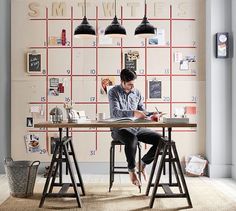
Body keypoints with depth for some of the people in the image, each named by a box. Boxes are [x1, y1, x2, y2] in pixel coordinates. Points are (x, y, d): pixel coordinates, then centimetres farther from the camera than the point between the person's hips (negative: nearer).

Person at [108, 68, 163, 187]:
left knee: (160, 139, -13)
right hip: (119, 129, -5)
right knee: (132, 139, -39)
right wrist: (133, 113, -35)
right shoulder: (114, 92, -5)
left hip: (136, 128, 5)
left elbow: (142, 111, 13)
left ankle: (142, 164, 9)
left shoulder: (136, 92, 11)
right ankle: (132, 170, -14)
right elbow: (115, 112, -20)